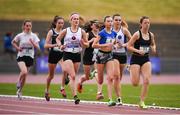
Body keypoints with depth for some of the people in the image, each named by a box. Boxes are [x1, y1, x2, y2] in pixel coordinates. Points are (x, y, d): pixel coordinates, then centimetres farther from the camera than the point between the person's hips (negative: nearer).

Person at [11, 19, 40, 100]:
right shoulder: (20, 36, -3)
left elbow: (37, 47, -7)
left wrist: (33, 43, -25)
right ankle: (19, 82, 3)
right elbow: (13, 42, 14)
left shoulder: (33, 36, -1)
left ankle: (19, 91, 26)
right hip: (21, 57, -2)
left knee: (25, 76, 8)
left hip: (30, 57, 2)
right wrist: (17, 48, -3)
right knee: (24, 72, -27)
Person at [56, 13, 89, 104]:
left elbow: (87, 45, 8)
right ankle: (75, 96, -19)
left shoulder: (82, 32, 2)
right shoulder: (66, 31, -1)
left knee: (73, 76, 10)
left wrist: (82, 43, -14)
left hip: (77, 55, 3)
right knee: (72, 76, -15)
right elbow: (58, 39, 14)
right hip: (67, 54, -3)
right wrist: (60, 45, -5)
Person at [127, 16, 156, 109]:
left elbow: (153, 44, 23)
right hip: (136, 59, -4)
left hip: (146, 59, 4)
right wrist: (138, 51, -23)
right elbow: (129, 46, -10)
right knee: (135, 83, -3)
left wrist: (153, 48, 0)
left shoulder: (151, 35, 4)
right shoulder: (137, 34, -11)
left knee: (146, 80, -12)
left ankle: (142, 102, -2)